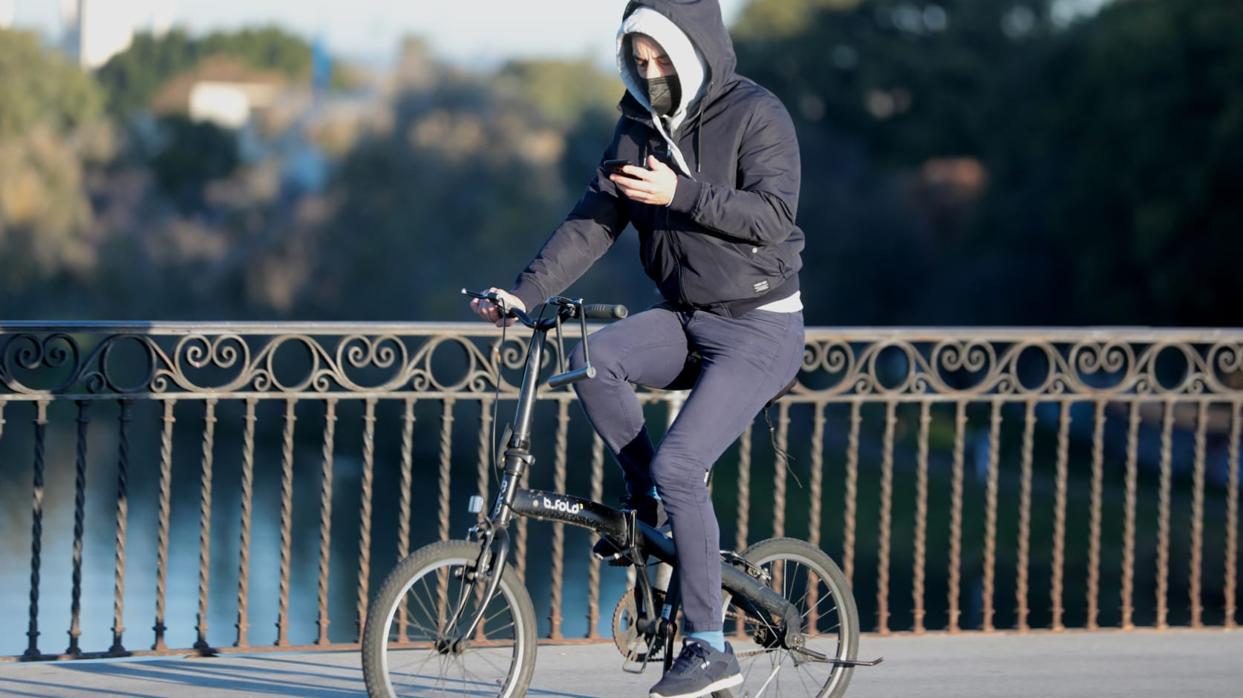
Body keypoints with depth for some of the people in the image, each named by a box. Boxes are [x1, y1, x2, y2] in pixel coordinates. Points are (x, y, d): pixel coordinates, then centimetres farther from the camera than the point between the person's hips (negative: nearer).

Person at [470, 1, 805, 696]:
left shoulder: (757, 115, -11)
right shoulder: (640, 127, 7)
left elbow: (773, 215, -22)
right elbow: (594, 222, 2)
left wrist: (680, 193, -31)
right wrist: (524, 292, -10)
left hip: (759, 331, -6)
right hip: (687, 318, 6)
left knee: (677, 466, -20)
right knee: (594, 361, -25)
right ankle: (649, 493, -1)